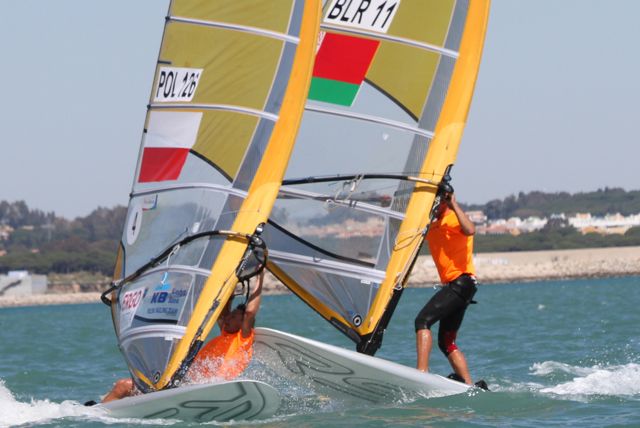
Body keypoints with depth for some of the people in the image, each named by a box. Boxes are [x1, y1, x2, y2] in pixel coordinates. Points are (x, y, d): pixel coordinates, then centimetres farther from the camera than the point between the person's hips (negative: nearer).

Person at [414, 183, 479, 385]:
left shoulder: (452, 218, -5)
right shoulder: (433, 225, 23)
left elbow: (470, 230, -27)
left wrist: (454, 205, -20)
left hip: (462, 281, -10)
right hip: (453, 285, 10)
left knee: (423, 321, -20)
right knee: (446, 342, 9)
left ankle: (422, 373, -31)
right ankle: (469, 385, 6)